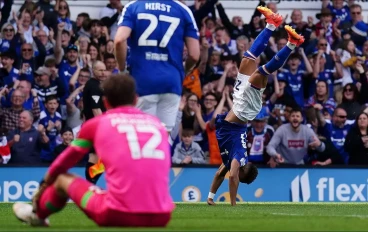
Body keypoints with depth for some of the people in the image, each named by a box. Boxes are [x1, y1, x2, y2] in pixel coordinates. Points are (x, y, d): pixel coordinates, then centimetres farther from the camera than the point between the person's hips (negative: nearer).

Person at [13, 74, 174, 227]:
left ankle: (37, 215, 52)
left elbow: (62, 163, 26)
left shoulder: (96, 124, 10)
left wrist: (43, 187, 46)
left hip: (119, 216, -2)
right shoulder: (158, 124, 17)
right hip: (160, 218, 3)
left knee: (63, 179, 26)